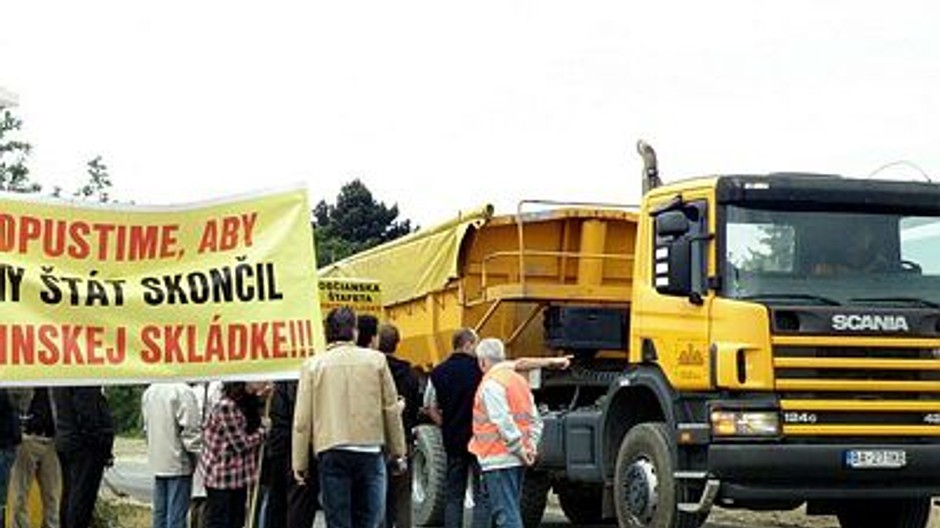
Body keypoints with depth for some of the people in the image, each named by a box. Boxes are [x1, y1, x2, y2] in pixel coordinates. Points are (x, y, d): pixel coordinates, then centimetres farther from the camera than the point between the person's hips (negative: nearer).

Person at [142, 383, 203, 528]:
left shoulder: (149, 392, 9)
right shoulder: (183, 392, -16)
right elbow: (190, 429, -16)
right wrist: (197, 452, -4)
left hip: (157, 462, 7)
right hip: (178, 463, -7)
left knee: (160, 513, 12)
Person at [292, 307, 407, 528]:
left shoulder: (313, 365, 0)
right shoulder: (376, 360, 2)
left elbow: (302, 420, -1)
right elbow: (391, 409, 5)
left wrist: (299, 463, 6)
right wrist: (398, 451, 14)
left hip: (332, 453, -1)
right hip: (370, 450, 1)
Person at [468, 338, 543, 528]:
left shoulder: (491, 383, -13)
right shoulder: (519, 380, 16)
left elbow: (503, 422, -20)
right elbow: (535, 419, 16)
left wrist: (519, 448, -14)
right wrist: (531, 445, 9)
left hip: (499, 459, -9)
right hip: (517, 461, 9)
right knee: (510, 510, 17)